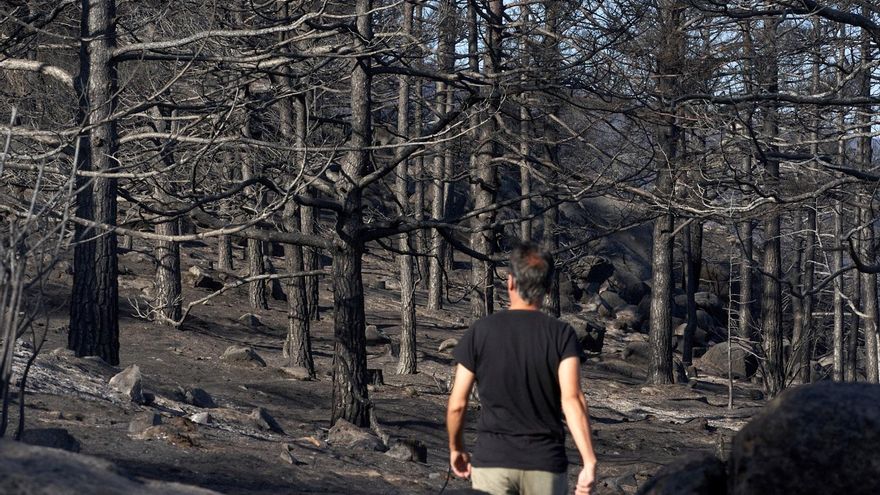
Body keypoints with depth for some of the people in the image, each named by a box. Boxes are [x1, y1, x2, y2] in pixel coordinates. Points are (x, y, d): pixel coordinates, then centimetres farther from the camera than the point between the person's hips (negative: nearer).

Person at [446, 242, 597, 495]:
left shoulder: (480, 331, 0)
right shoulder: (562, 334, -3)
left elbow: (457, 404, 1)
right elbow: (571, 399, -16)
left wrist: (456, 449, 18)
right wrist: (589, 462, -22)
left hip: (492, 462, 0)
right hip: (546, 464, 0)